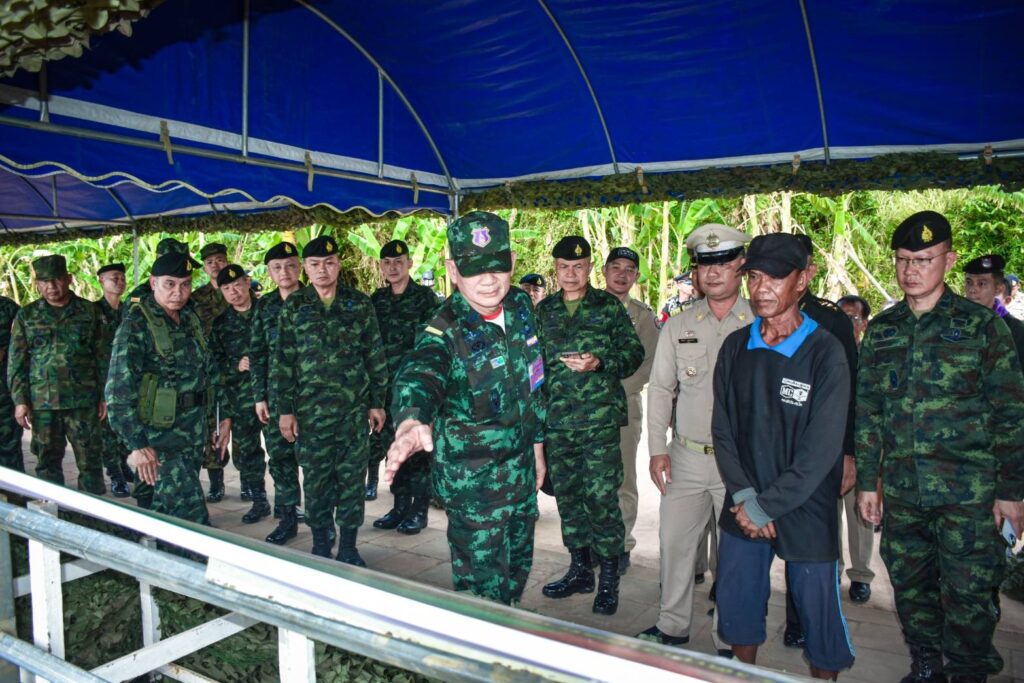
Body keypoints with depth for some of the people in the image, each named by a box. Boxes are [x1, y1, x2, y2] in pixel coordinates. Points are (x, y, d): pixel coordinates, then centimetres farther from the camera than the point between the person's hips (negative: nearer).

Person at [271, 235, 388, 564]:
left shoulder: (359, 304, 3)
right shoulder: (294, 307, 4)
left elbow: (375, 356, 6)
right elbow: (282, 361, 4)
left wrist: (377, 402, 4)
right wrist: (285, 409, 0)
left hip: (354, 408, 0)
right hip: (310, 410, 0)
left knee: (352, 478, 5)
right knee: (315, 480, 7)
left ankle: (348, 546, 20)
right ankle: (321, 545, 24)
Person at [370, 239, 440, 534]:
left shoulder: (425, 297, -3)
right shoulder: (377, 299, 11)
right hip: (388, 385, 5)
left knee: (418, 448, 0)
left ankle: (419, 511, 11)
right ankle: (400, 507, 21)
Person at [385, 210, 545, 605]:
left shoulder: (521, 306, -2)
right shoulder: (446, 331, -22)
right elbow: (420, 375, -45)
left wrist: (537, 445, 15)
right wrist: (411, 421, -66)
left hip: (521, 465, 7)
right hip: (472, 477, -7)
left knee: (518, 567, 24)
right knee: (483, 587, 1)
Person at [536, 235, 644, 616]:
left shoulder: (609, 306, 2)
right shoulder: (543, 311, 12)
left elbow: (635, 353, 0)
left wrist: (598, 363, -16)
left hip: (600, 418, -4)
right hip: (556, 420, 4)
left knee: (601, 497, -5)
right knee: (567, 495, 11)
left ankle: (609, 578, 10)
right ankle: (580, 570, 27)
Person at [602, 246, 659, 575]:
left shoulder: (642, 315, 6)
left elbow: (650, 362, 0)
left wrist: (618, 389, -10)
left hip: (624, 403, -1)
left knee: (622, 479, 2)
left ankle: (622, 545, 15)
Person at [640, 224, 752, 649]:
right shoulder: (678, 326, 6)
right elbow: (660, 388, 10)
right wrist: (657, 448, 3)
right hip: (685, 456, 3)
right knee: (675, 540, 11)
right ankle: (672, 627, 30)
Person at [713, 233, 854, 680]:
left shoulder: (825, 352, -11)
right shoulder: (736, 347, 3)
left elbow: (821, 449, -15)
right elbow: (723, 428, 4)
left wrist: (768, 505, -14)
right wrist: (743, 495, -7)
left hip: (805, 511, -4)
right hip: (743, 508, 4)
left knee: (818, 613, 8)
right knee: (738, 607, 14)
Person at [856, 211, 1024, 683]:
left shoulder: (981, 325, -2)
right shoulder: (880, 330, 7)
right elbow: (867, 411, 10)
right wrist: (867, 480, 8)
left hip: (968, 491, -3)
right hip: (901, 490, 4)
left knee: (968, 593, 2)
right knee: (910, 587, 14)